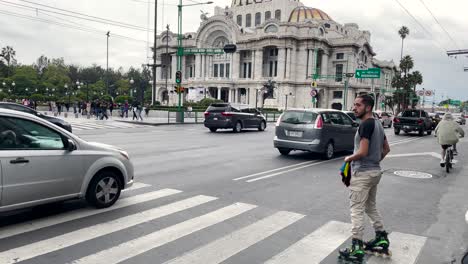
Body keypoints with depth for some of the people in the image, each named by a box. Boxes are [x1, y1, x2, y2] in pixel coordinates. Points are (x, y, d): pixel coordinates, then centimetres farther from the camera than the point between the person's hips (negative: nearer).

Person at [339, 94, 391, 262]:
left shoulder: (365, 124, -18)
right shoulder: (377, 124, 12)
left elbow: (362, 152, -24)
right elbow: (386, 149, 19)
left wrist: (348, 159, -7)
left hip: (362, 173, -10)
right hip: (375, 171, 10)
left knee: (357, 210, -3)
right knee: (371, 207, 21)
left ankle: (357, 249, 1)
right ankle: (382, 240, 30)